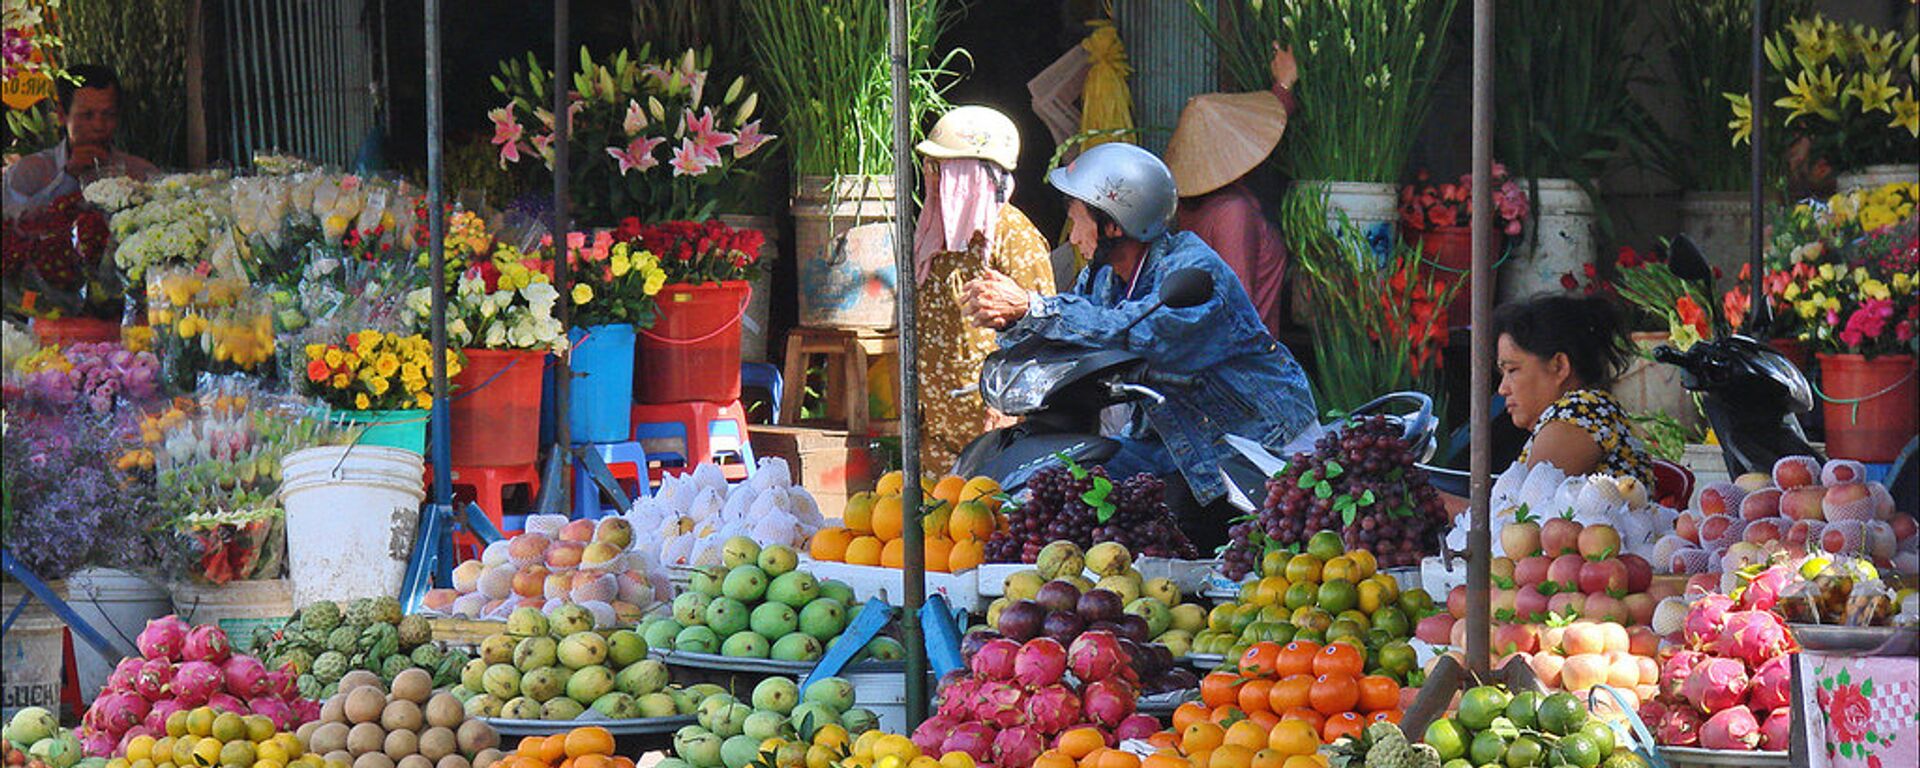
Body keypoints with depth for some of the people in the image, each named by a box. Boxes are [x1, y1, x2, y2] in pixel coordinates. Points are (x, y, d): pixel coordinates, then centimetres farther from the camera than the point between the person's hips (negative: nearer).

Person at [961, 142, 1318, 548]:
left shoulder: (1196, 269, -22)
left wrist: (1032, 309, -38)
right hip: (1175, 438, 8)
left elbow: (1141, 333, -37)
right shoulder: (1101, 276, 6)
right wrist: (1008, 319, -19)